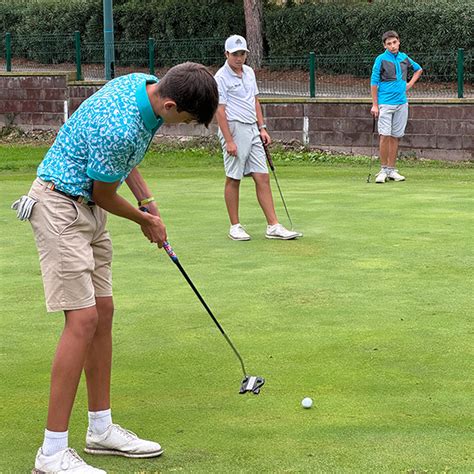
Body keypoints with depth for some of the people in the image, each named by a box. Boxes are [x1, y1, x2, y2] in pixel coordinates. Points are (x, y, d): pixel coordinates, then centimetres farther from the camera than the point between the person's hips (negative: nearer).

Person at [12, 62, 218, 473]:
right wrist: (145, 220, 4)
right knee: (83, 319, -14)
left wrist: (147, 199, 8)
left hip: (87, 208, 10)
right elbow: (105, 194, -14)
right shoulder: (120, 128, -31)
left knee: (103, 312, 10)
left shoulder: (145, 85, -1)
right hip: (61, 205, -10)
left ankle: (101, 428, 20)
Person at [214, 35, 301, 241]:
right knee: (233, 180, 0)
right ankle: (235, 227, 9)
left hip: (252, 130, 7)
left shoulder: (249, 72, 13)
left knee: (263, 178, 3)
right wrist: (229, 141, -17)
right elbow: (220, 111, -13)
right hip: (234, 130, -7)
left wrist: (262, 128, 13)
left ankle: (273, 226, 3)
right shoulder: (221, 77, -9)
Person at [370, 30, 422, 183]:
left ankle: (391, 170, 10)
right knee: (385, 135, -9)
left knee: (396, 136, 5)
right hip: (386, 103, -4)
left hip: (401, 103, 4)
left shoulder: (404, 58, 9)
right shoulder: (381, 59, -5)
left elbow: (419, 69, 28)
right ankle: (383, 170, -3)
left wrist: (410, 84, 14)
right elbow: (374, 82, -4)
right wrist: (374, 105, -8)